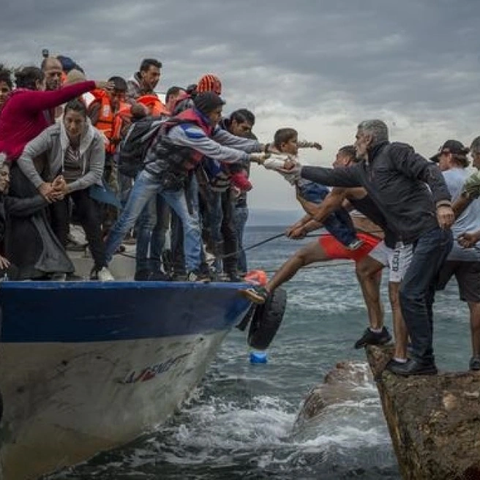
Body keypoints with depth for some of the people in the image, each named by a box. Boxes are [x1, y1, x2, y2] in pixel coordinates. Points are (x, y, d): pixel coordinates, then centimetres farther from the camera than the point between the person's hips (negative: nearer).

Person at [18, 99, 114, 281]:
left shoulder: (95, 138, -21)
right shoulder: (53, 133, -25)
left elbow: (96, 171, -19)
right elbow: (24, 156, -30)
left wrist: (70, 187, -30)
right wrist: (41, 185, -35)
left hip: (84, 184, 1)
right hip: (56, 182, -1)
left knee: (92, 220, -14)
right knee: (59, 222, -16)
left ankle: (101, 267, -7)